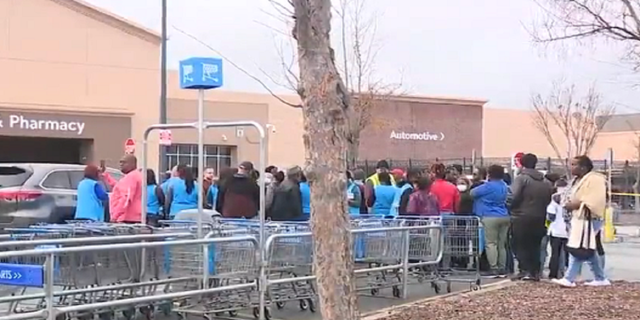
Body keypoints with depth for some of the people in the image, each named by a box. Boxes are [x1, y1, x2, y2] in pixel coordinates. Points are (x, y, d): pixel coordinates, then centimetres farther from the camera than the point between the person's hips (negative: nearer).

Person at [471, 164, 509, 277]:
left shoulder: (488, 186, -12)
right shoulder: (504, 186, 12)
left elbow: (473, 193, -6)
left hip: (490, 218, -7)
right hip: (504, 217, 7)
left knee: (491, 243, -6)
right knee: (501, 244, 10)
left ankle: (494, 269, -12)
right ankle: (502, 268, 10)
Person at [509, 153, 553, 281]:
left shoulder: (521, 178, -9)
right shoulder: (545, 182, 13)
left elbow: (514, 197, -18)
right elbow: (549, 200, 10)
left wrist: (511, 208, -1)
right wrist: (540, 209, 15)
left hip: (521, 218, -6)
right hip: (539, 219, 6)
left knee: (520, 245, 0)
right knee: (534, 246, 12)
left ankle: (525, 270, -8)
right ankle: (535, 271, 9)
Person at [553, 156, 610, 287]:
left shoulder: (594, 179, -15)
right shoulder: (579, 180, 16)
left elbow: (593, 201, -24)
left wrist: (574, 205, -21)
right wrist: (570, 203, 5)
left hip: (588, 220, -10)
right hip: (579, 219, 11)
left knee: (577, 249, -11)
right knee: (588, 251, 13)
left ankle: (569, 279, -12)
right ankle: (601, 278, 20)